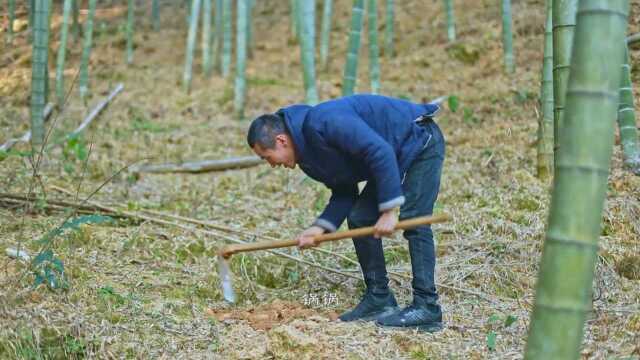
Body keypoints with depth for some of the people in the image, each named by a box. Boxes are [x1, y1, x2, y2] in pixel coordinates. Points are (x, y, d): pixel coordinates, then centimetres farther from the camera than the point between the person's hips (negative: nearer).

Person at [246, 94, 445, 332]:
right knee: (359, 218, 4)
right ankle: (379, 300, 9)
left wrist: (389, 210, -31)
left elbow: (380, 152, -32)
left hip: (422, 144, -10)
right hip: (398, 156, 10)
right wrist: (321, 227, -10)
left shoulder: (325, 123, -29)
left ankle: (426, 308, -15)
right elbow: (344, 193, 5)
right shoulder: (306, 152, 1)